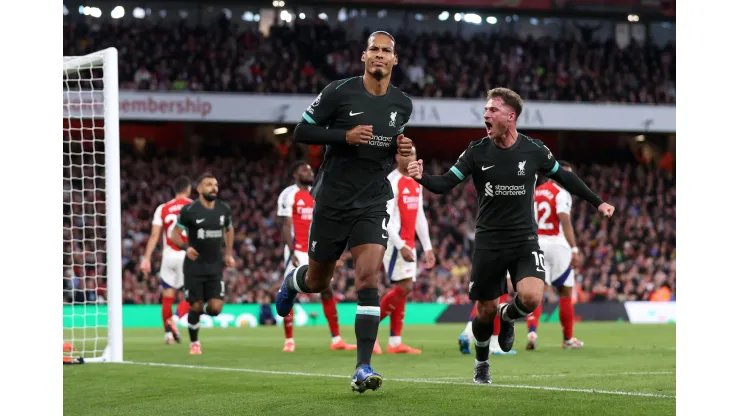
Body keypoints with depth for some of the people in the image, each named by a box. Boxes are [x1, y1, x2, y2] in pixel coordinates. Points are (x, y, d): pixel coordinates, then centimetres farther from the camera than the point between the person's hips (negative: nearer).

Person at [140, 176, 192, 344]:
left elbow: (154, 235, 0)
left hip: (168, 255, 3)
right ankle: (174, 319, -19)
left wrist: (146, 258, -1)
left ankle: (168, 333, 10)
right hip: (187, 255, -3)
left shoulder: (162, 209, 7)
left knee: (167, 297, 10)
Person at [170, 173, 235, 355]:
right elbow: (174, 234, -4)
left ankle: (199, 310, 27)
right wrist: (186, 247, -23)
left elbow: (229, 229, 22)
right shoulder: (189, 210, -10)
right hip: (194, 267, -3)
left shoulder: (224, 209, 3)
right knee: (195, 307, -1)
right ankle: (194, 343, 22)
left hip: (215, 267, 3)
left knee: (215, 308, -9)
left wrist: (229, 253, 15)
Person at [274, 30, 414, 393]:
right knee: (317, 282, 12)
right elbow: (301, 133, -6)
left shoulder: (403, 104, 4)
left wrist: (402, 148, -1)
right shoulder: (339, 92, -9)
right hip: (333, 201, -2)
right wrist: (346, 136, -20)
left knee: (368, 276, -17)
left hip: (373, 204, 2)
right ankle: (291, 284, 52)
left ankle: (362, 369, -18)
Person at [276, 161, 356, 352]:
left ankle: (336, 340, 4)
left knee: (327, 292, 2)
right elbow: (286, 226, -11)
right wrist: (292, 252, -20)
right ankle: (289, 340, 4)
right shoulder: (289, 195, -7)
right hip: (297, 251, -6)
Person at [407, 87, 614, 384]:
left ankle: (508, 315, 14)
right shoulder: (476, 152, -5)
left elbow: (564, 178, 12)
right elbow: (445, 184, -10)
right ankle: (482, 363, 33)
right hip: (488, 243, 0)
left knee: (531, 297, -23)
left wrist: (597, 202, 17)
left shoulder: (534, 151, -4)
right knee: (485, 310, 5)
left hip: (524, 240, 0)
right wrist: (422, 176, -31)